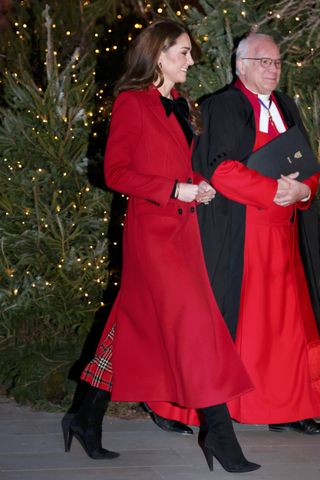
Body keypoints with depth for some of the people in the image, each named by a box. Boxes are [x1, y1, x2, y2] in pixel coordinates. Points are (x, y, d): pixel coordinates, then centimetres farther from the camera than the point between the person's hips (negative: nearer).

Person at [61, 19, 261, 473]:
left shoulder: (178, 106, 16)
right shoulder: (131, 103, -8)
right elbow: (116, 172, -11)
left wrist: (199, 186, 5)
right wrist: (176, 190, -16)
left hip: (181, 227, 8)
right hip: (152, 227, -8)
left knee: (138, 324, 9)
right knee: (193, 321, -11)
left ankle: (88, 419, 19)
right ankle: (219, 432, -7)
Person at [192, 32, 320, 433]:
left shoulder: (286, 108, 17)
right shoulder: (222, 108, -4)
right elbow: (220, 170, -15)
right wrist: (274, 189, -19)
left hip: (283, 233, 6)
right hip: (240, 236, -6)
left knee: (288, 319, 5)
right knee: (243, 319, -5)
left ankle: (287, 407, 9)